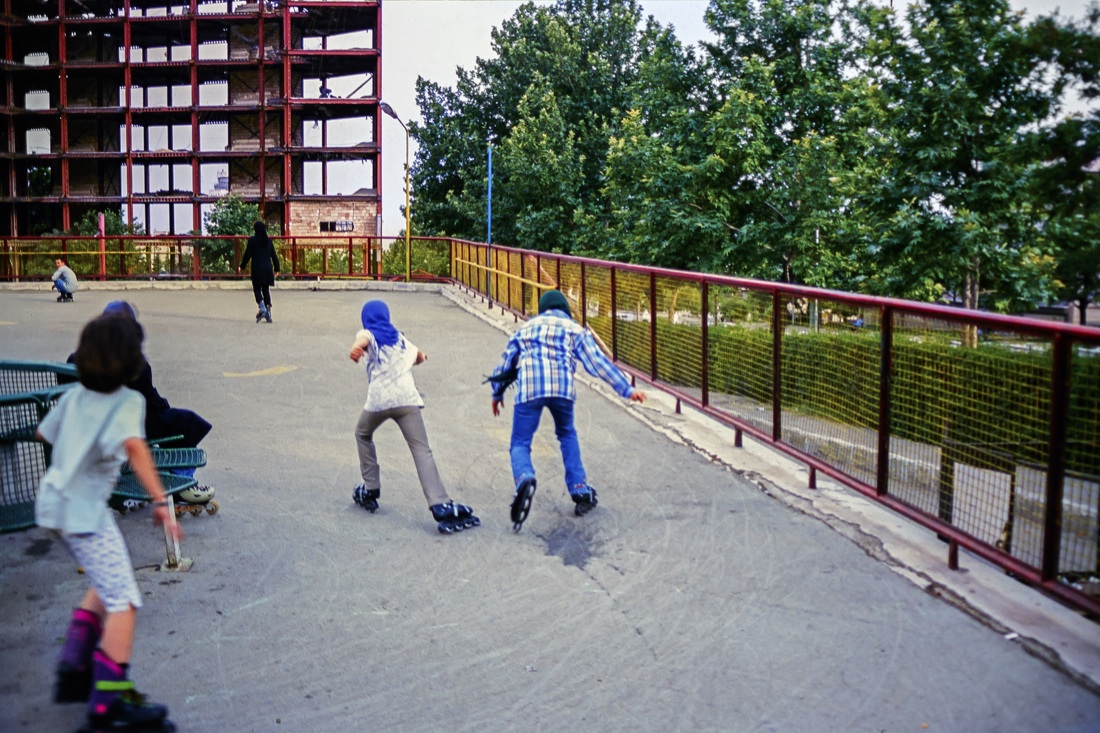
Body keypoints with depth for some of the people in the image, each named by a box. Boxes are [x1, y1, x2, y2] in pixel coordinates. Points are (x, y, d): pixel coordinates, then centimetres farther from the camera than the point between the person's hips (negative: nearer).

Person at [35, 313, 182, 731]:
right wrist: (160, 500, -37)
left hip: (53, 503, 8)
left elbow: (44, 433, 23)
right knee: (123, 602, -3)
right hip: (84, 511, -8)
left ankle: (73, 672, 21)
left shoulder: (74, 396, 8)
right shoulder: (127, 401, -13)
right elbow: (133, 446, -32)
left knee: (105, 584, 24)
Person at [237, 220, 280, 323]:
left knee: (257, 289, 4)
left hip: (257, 269, -4)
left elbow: (247, 255, -5)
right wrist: (276, 268, 20)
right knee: (266, 290, 10)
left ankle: (262, 308, -18)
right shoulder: (269, 240, 6)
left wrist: (241, 266, 6)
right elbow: (274, 255, 10)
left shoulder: (252, 240, -6)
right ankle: (268, 313, 6)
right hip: (268, 269, 4)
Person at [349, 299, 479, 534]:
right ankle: (440, 505, -24)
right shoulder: (399, 337, 25)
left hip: (378, 400, -2)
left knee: (363, 434, 28)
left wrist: (356, 348, -37)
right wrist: (419, 356, 66)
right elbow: (419, 357, 42)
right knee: (421, 450, -8)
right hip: (406, 398, 2)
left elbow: (362, 341, -14)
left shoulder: (367, 335, 13)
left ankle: (370, 490, 27)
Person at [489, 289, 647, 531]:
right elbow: (598, 362, 11)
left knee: (520, 443, 4)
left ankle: (524, 479, -29)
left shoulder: (526, 328, 28)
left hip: (528, 387, 0)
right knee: (567, 434, 25)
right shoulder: (575, 329, 22)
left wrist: (497, 394, 46)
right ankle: (580, 491, 20)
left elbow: (505, 362, 31)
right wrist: (628, 389, 10)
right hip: (562, 386, 0)